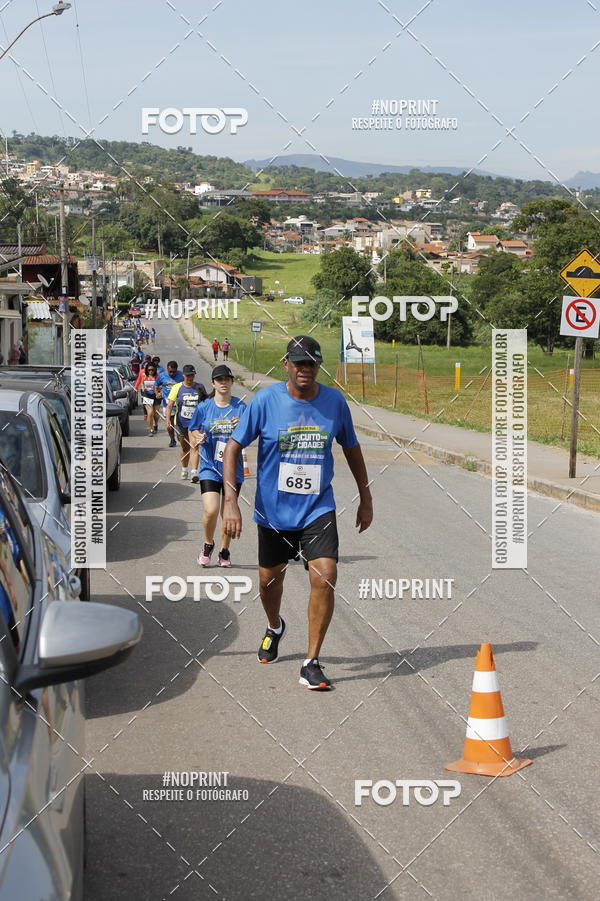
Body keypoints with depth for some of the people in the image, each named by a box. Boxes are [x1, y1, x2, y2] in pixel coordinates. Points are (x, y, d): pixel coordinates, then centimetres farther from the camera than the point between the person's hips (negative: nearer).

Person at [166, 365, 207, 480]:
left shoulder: (200, 387, 4)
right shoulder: (177, 388, 0)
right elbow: (170, 404, -5)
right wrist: (168, 419, -17)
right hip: (181, 422, 1)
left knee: (194, 446, -13)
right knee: (184, 447, 14)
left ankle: (194, 472, -19)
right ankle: (184, 470, 31)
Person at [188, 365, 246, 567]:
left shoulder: (241, 407, 0)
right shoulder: (204, 407, 1)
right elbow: (193, 431, 10)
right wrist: (198, 438, -12)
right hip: (210, 467, -1)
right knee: (211, 511, -14)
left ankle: (225, 550, 27)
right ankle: (208, 544, 14)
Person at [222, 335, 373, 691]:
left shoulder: (334, 401, -3)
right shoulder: (266, 400, -10)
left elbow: (351, 448, 12)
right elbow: (233, 448, -8)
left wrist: (366, 498, 15)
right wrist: (231, 501, -18)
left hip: (318, 507, 0)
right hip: (273, 509, 0)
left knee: (325, 577, -17)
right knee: (270, 578, 15)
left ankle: (312, 664, -8)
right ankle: (275, 628, 50)